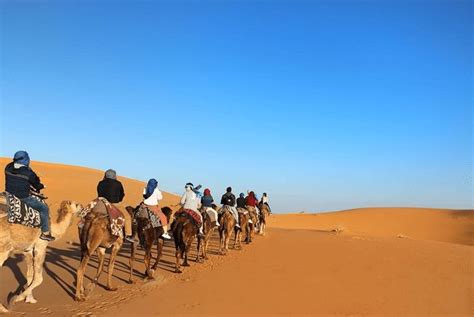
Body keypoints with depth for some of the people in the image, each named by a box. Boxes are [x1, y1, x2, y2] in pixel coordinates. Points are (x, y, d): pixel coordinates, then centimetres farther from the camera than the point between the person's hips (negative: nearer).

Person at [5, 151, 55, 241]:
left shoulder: (8, 167, -1)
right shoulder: (28, 173, -18)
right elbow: (37, 185, -5)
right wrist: (41, 186, 20)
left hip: (10, 195, 7)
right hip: (23, 198, -7)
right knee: (44, 208, 3)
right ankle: (45, 233, 3)